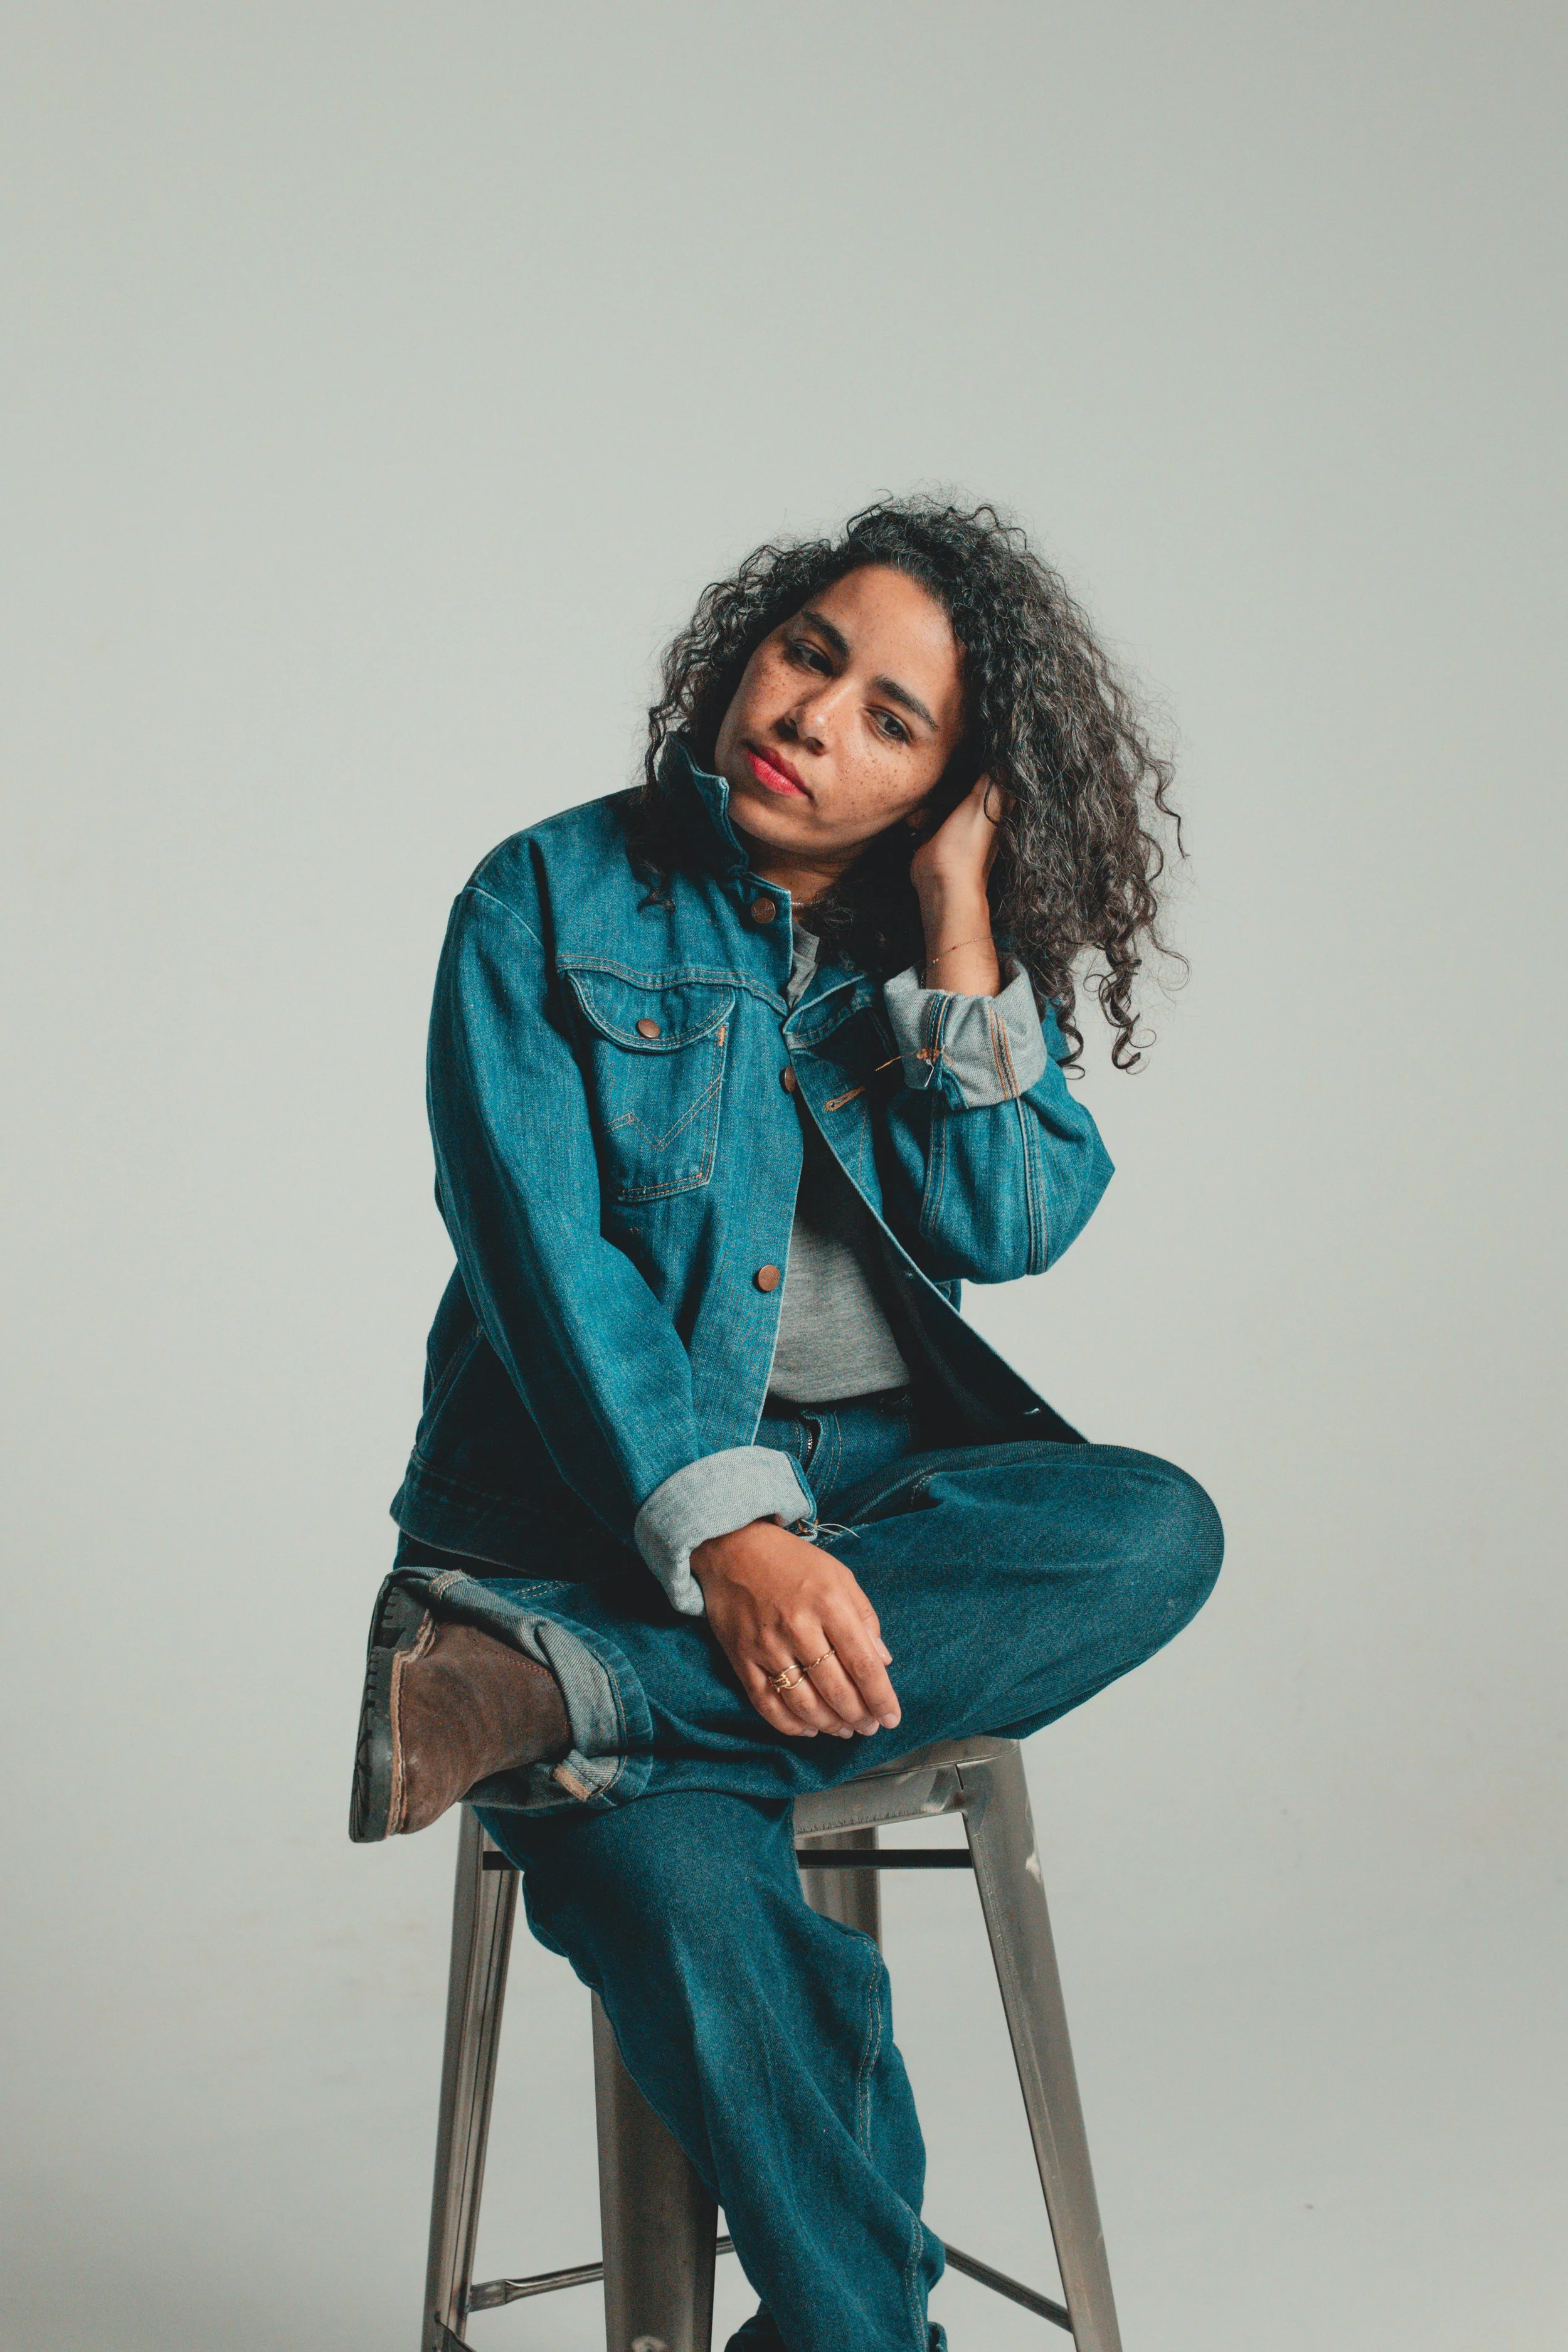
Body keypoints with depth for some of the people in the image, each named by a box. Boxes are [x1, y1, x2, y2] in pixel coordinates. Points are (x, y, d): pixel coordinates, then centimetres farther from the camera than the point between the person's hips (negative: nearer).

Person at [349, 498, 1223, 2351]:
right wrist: (722, 1532, -24)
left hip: (887, 1482, 4)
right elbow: (545, 1255, -11)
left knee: (1157, 1534, -28)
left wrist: (960, 924, -7)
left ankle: (544, 1684, -35)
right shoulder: (553, 905, 1)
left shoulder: (965, 950, 12)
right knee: (670, 1868, -33)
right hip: (605, 1487, -3)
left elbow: (1008, 1228, -3)